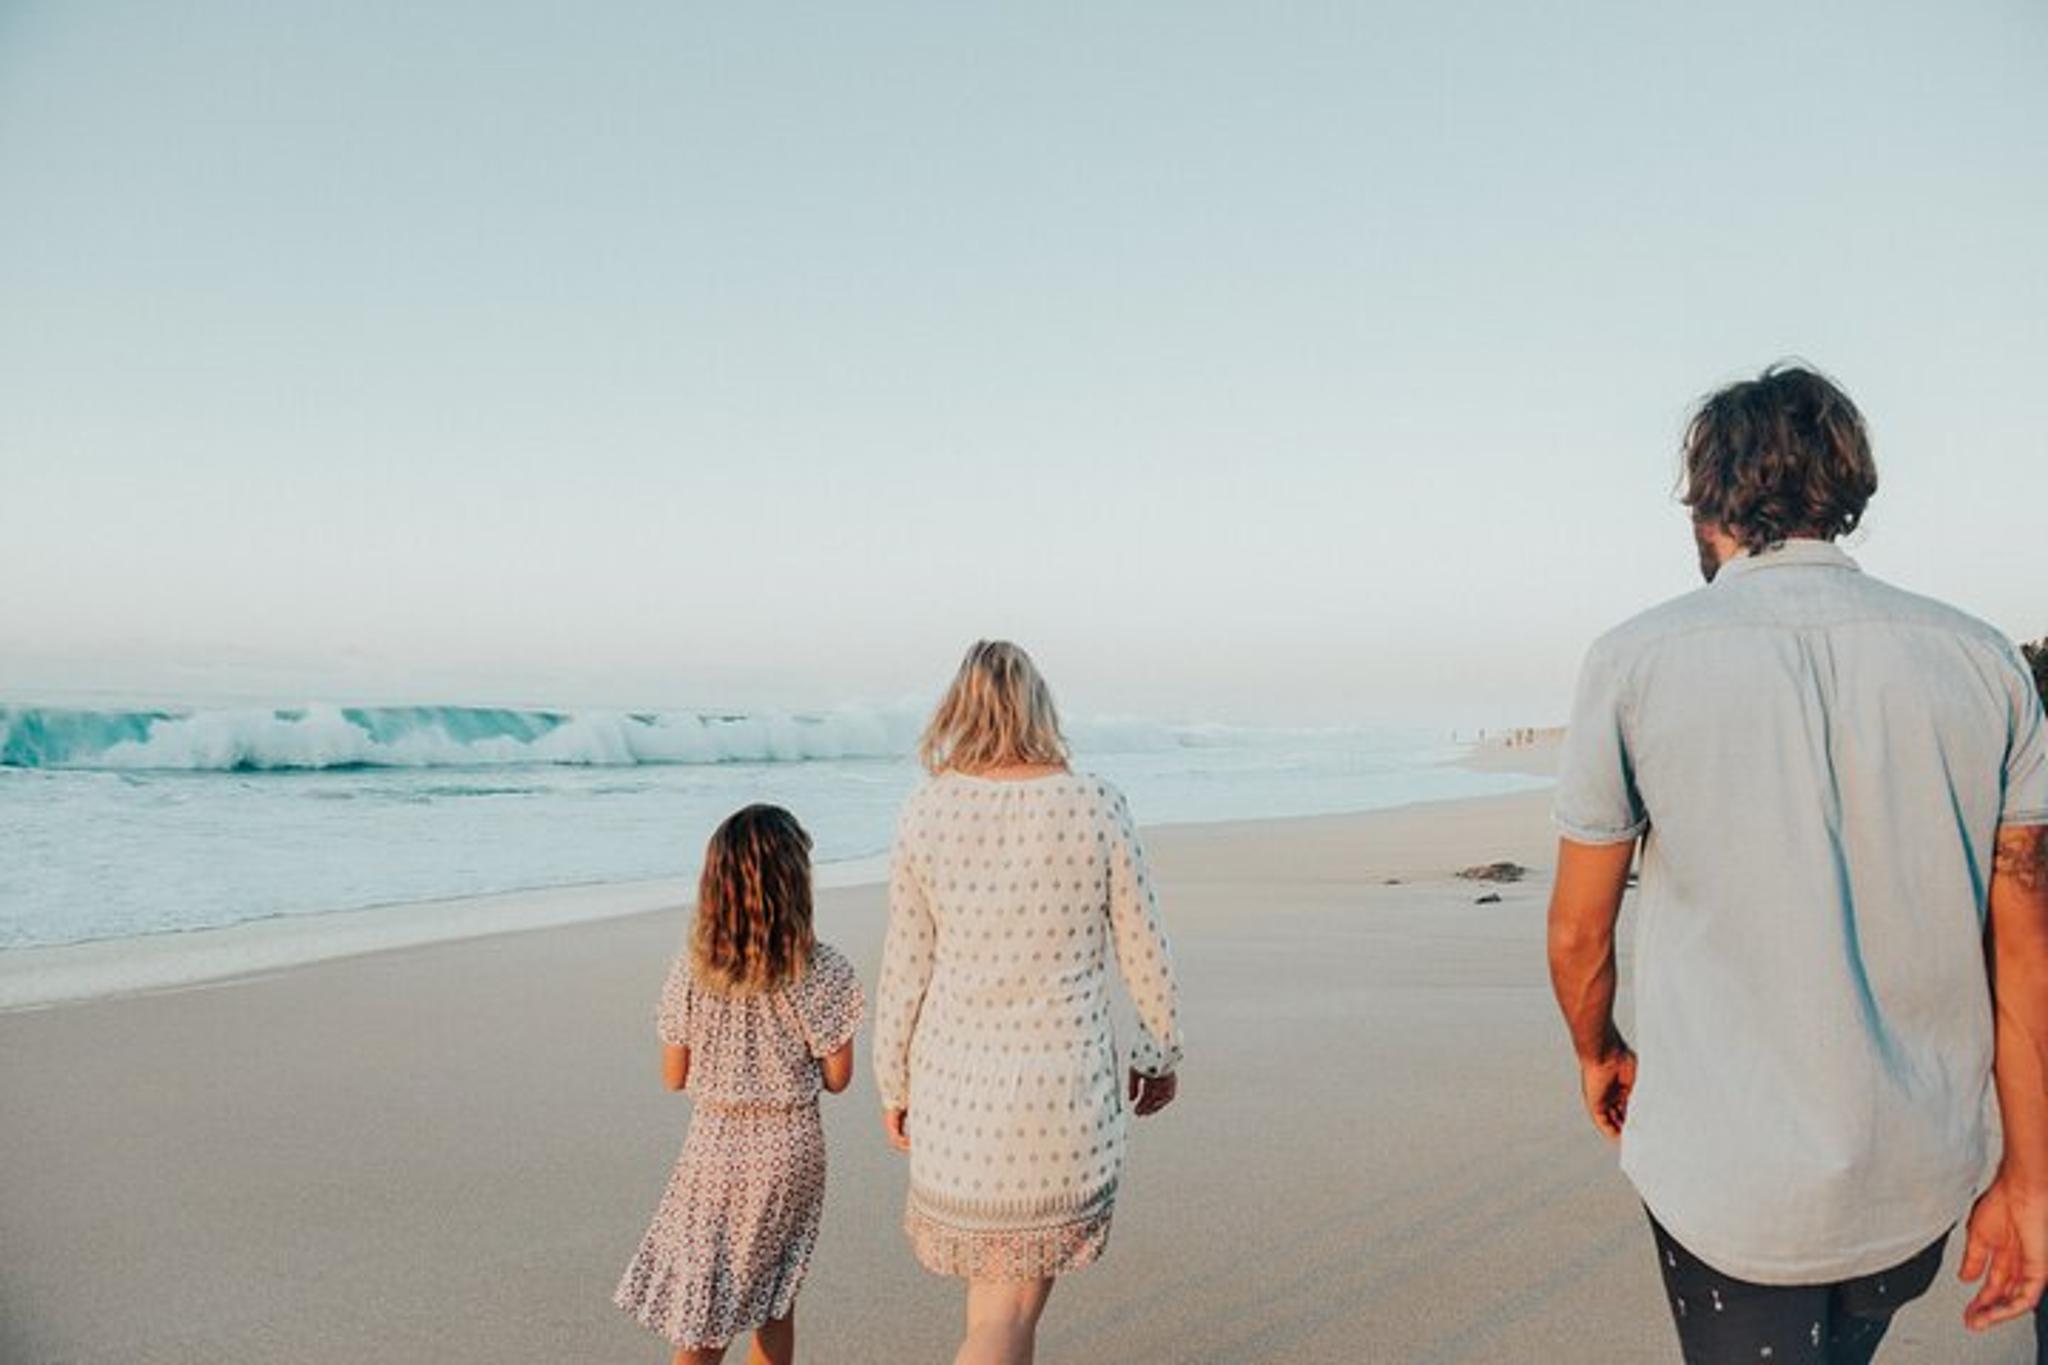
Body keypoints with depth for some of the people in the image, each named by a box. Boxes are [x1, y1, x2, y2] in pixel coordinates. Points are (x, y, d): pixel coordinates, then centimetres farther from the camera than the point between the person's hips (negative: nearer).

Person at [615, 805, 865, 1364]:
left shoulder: (691, 969, -10)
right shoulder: (823, 971, -14)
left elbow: (673, 1076, -2)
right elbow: (837, 1077, -8)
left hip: (714, 1152, 0)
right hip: (792, 1150, 0)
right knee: (775, 1297, 19)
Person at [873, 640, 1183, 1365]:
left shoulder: (926, 810, -7)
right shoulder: (1096, 806, -9)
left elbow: (906, 966, -3)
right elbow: (1145, 953, -2)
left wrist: (894, 1086, 10)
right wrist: (1159, 1056, 14)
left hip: (954, 1082, 2)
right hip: (1065, 1086, -2)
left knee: (994, 1286, 24)